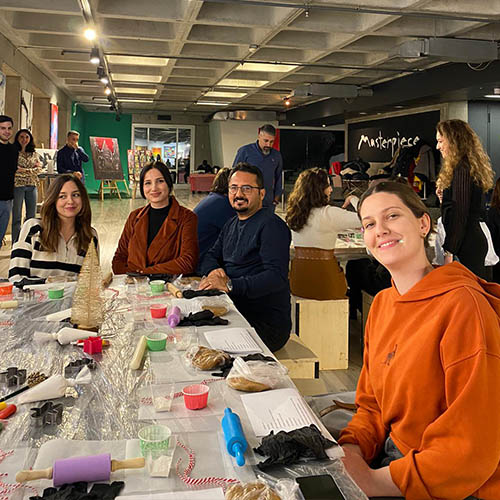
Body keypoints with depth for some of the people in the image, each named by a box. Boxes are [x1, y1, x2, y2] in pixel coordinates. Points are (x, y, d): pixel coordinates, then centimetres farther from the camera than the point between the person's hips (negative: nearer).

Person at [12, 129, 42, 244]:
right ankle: (16, 243, 7)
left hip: (32, 186, 4)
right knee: (17, 216, 0)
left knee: (32, 215, 8)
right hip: (18, 185, -4)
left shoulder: (34, 154, 11)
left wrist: (24, 170, -10)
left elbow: (39, 169, 3)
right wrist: (32, 169, -10)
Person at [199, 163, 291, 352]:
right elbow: (211, 256, 19)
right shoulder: (231, 224, 17)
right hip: (235, 314, 8)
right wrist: (214, 271, -6)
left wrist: (229, 285, -30)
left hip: (266, 324, -8)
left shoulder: (271, 226, -13)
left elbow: (277, 277, -24)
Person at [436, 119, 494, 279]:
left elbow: (460, 214, -19)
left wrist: (449, 251, -17)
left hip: (468, 245, -10)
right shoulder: (470, 166, 16)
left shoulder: (462, 169, -15)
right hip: (475, 239, 10)